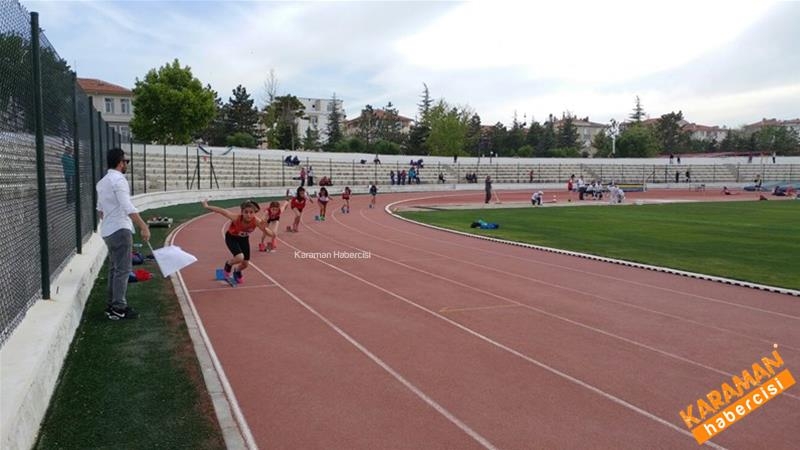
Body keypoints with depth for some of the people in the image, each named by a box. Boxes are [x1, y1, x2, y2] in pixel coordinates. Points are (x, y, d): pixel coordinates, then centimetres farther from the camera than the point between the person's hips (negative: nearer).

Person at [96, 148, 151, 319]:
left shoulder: (102, 182, 16)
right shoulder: (118, 180, -13)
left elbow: (100, 209, 23)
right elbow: (128, 207, -24)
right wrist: (144, 227, -28)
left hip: (107, 231, 10)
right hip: (120, 230, -10)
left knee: (114, 269, 16)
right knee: (123, 270, -6)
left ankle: (111, 305, 22)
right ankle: (118, 308, -5)